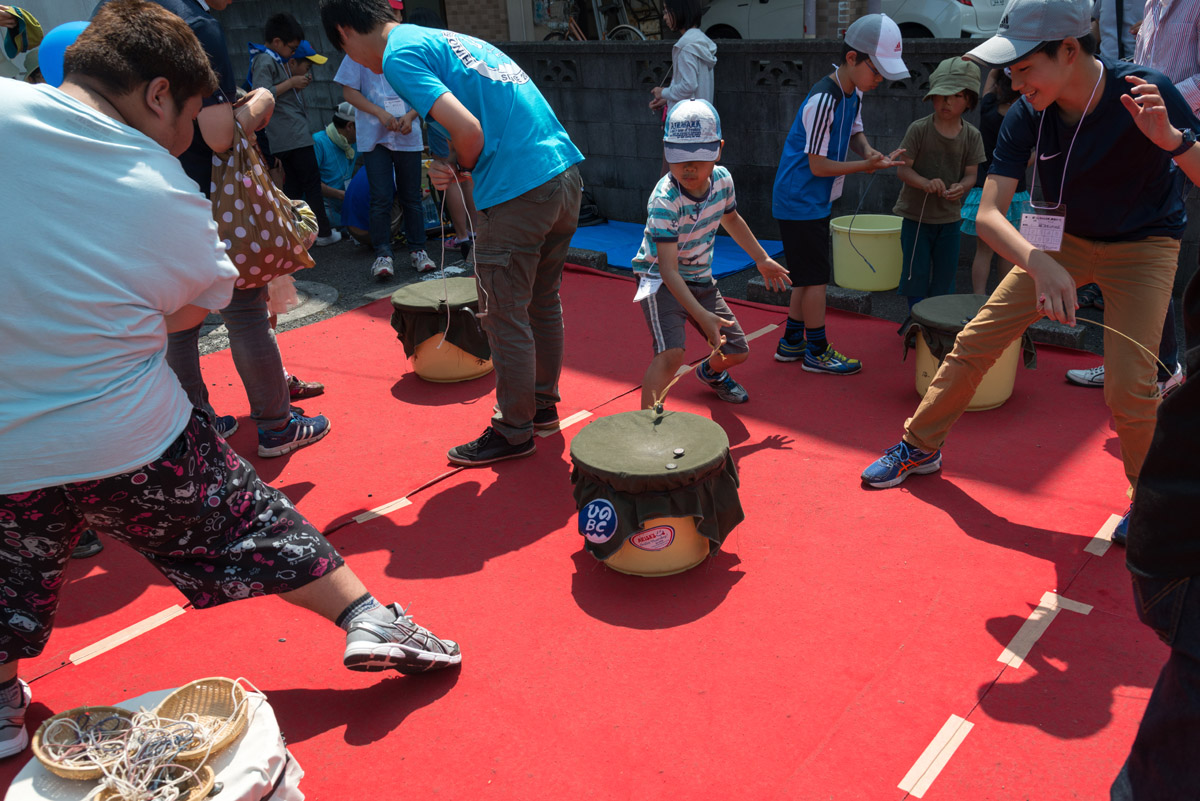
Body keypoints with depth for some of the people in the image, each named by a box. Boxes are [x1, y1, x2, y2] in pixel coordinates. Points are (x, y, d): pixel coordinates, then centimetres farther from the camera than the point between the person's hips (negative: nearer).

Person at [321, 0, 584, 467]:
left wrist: (461, 171, 4)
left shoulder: (399, 56, -4)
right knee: (543, 302, 21)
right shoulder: (445, 38, 23)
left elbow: (469, 130, -18)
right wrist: (455, 170, 8)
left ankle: (514, 432, 15)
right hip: (566, 171, 9)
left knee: (504, 316, 4)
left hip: (520, 191, -9)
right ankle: (543, 403, 36)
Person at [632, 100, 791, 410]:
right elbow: (669, 268, -34)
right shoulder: (664, 201, -30)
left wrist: (762, 259, 24)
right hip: (661, 280, -6)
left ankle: (710, 372, 48)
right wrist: (701, 315, -44)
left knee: (736, 351, 13)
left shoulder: (722, 180, -10)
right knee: (671, 352, -30)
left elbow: (731, 218, 15)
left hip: (701, 280, 6)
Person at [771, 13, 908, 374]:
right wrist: (866, 165, -19)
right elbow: (818, 166, -22)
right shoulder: (824, 100, -24)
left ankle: (791, 342, 26)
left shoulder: (854, 93, 4)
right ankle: (817, 352, 9)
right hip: (800, 202, -9)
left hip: (815, 201, 9)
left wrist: (867, 149, -2)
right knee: (815, 277, -2)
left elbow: (855, 131, 20)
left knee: (807, 275, 15)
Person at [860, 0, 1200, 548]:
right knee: (976, 340, -4)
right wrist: (1041, 265, -42)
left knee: (1129, 387, -16)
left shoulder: (1146, 93, -27)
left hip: (1143, 243, -3)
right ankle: (921, 447, 16)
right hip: (1064, 239, 3)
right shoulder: (1027, 116, -19)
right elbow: (988, 213, -24)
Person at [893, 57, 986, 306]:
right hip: (916, 214, -3)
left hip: (950, 217, 3)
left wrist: (961, 187, -24)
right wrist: (925, 183, -31)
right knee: (916, 274, 1)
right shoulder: (919, 129, -10)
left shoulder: (971, 135, -2)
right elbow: (903, 168, -12)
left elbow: (971, 173, 0)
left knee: (945, 276, 9)